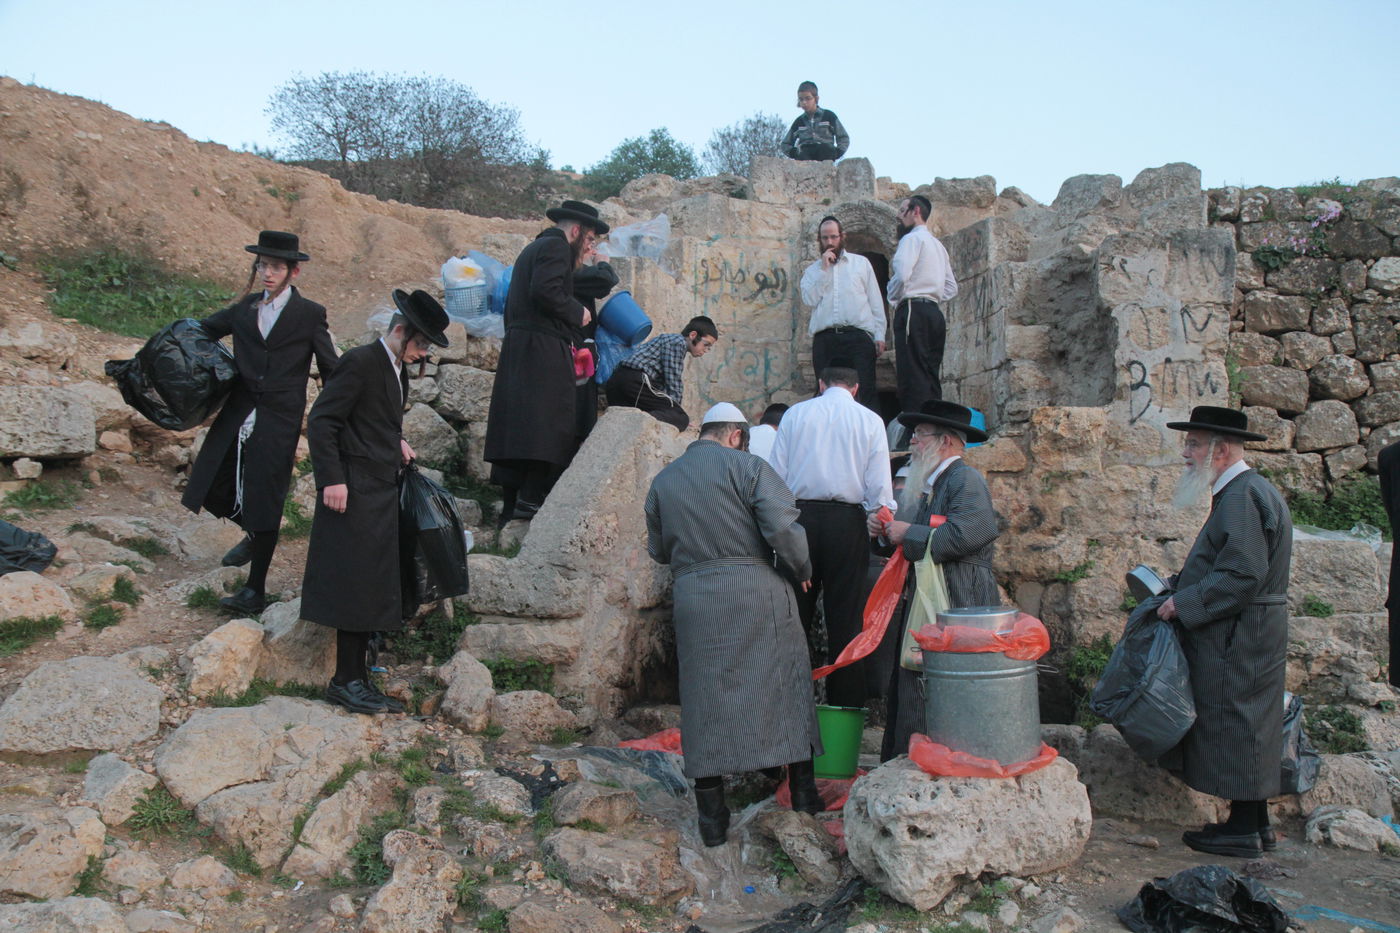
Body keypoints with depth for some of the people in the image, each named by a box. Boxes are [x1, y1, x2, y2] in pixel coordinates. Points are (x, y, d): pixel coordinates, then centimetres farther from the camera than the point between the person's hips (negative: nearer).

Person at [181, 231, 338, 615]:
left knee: (264, 503, -1)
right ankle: (253, 533, 40)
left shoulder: (310, 315, -3)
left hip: (277, 424, -5)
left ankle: (255, 591, 11)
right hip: (237, 417, 5)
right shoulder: (245, 308, 8)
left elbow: (331, 370, 1)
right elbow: (203, 331, 22)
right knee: (211, 488, 7)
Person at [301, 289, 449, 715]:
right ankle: (347, 681, 0)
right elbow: (321, 421, -15)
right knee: (356, 584, -7)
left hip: (381, 492, 9)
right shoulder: (360, 363, -11)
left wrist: (397, 443, 8)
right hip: (355, 492, -9)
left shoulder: (397, 370, 16)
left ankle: (356, 680, 18)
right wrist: (332, 480, -19)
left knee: (372, 591, 11)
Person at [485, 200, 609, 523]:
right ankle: (530, 498, -15)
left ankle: (510, 500, 9)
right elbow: (545, 290, -21)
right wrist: (577, 312, -8)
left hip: (517, 349, 10)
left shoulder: (532, 248, 26)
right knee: (547, 423, -11)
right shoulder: (556, 246, -5)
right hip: (545, 350, -10)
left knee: (516, 421, 7)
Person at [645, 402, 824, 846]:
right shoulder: (748, 466, -2)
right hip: (756, 592, -3)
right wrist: (801, 570, 4)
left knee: (704, 697, 6)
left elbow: (658, 550, 19)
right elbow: (783, 527, -12)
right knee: (784, 683, 9)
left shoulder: (663, 480, 14)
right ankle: (803, 791, 16)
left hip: (692, 598, 4)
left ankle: (713, 818, 9)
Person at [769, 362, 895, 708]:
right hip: (847, 520, -1)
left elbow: (776, 473, 4)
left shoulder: (795, 413, 7)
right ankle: (846, 703, 8)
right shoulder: (870, 421, 5)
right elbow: (879, 488, -1)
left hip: (799, 516, 1)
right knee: (845, 618, 5)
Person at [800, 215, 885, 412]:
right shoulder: (812, 270, 18)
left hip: (858, 337, -1)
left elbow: (876, 301, 12)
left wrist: (879, 335, 3)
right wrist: (824, 269, -1)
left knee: (865, 391, -10)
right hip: (824, 339, 1)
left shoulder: (861, 263, 16)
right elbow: (810, 300, -1)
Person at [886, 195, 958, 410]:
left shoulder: (912, 238, -3)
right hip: (935, 312, 9)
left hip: (913, 312, -9)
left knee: (913, 378, -14)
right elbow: (951, 288, 26)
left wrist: (893, 297, -1)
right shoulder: (937, 244, 25)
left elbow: (901, 275, -18)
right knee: (930, 379, 7)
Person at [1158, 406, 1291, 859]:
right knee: (1245, 730, 16)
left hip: (1238, 639, -10)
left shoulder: (1242, 496, -19)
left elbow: (1242, 576, -26)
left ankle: (1243, 830, 8)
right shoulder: (1247, 490, 14)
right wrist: (1181, 589, 13)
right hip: (1248, 635, 10)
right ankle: (1255, 822, 25)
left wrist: (1184, 604, -17)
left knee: (1234, 726, -2)